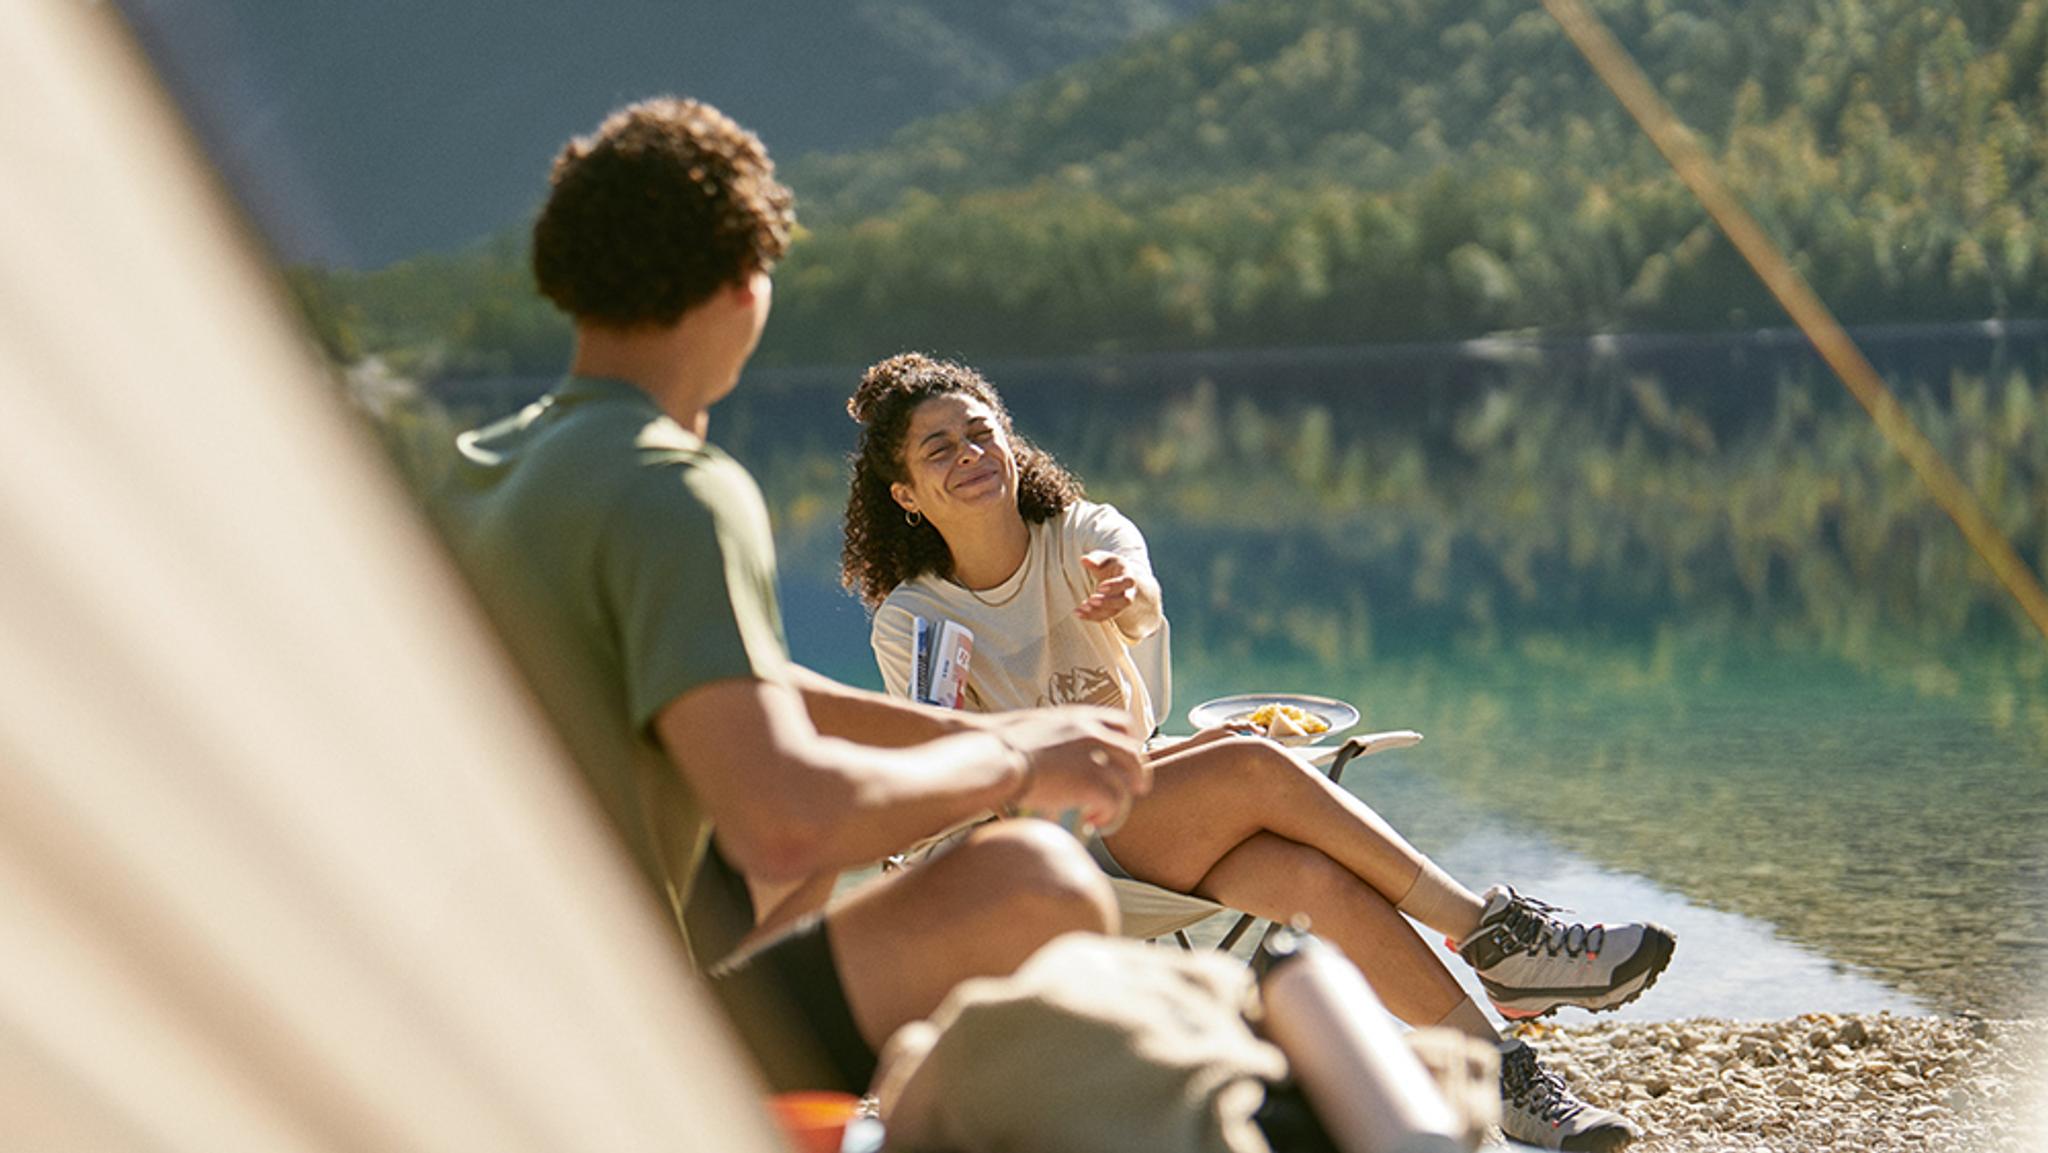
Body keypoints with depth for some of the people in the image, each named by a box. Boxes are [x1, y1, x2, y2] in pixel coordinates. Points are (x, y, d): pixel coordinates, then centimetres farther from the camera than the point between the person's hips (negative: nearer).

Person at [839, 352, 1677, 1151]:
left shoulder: (1083, 535, 1)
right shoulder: (910, 624, -4)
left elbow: (1144, 610, -24)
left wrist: (1129, 592, -49)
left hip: (1152, 818, 3)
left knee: (1311, 877, -30)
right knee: (1255, 767, -30)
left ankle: (1504, 1075, -31)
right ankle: (1495, 933, -25)